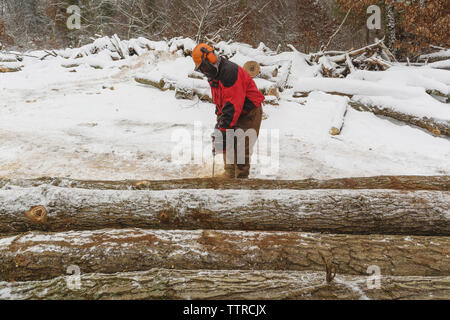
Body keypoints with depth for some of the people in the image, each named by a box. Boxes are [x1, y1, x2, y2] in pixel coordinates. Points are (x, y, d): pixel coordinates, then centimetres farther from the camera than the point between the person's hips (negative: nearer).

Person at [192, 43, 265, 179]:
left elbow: (233, 104, -30)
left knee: (240, 149, -15)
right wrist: (219, 121, 8)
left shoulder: (230, 71, -24)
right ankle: (229, 177, 18)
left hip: (249, 113, -10)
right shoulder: (213, 75, 8)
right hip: (234, 114, 10)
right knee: (227, 146, 9)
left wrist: (223, 127, -30)